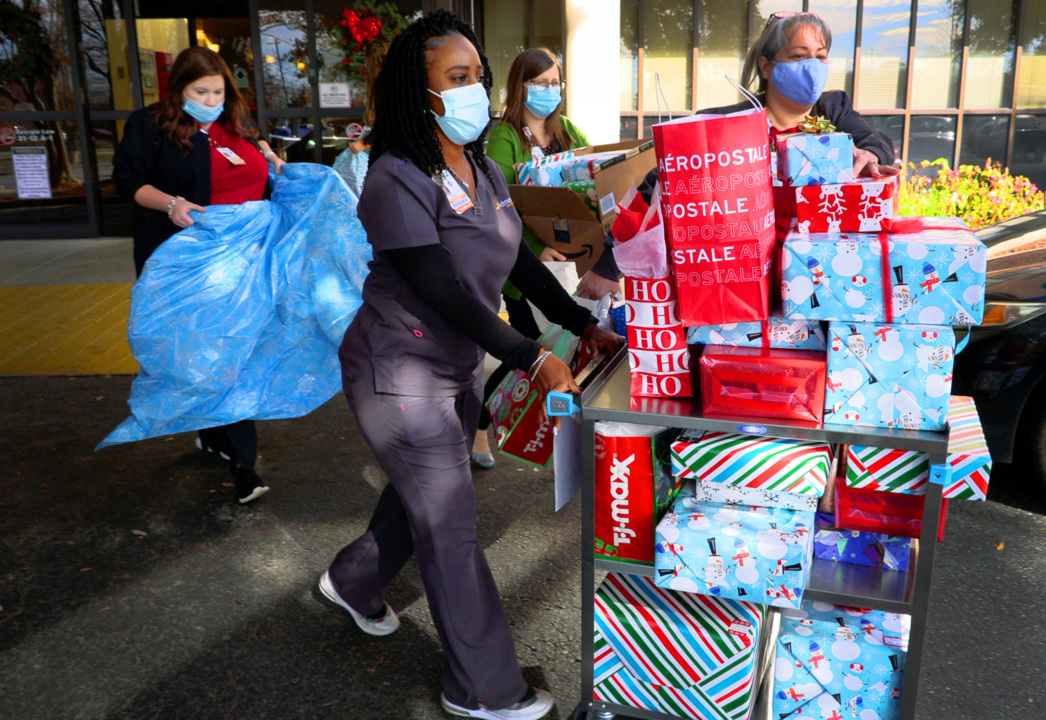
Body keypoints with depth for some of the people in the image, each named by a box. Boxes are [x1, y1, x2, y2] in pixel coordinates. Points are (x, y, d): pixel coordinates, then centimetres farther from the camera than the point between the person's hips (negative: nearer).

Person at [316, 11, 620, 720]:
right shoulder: (396, 181, -21)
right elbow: (446, 291, -26)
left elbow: (520, 262, 9)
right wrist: (532, 358, -25)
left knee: (425, 494, 22)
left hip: (460, 364, 8)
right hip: (401, 373, -8)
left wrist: (584, 324, 2)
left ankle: (353, 582, 51)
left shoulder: (484, 172, 5)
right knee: (451, 524, 1)